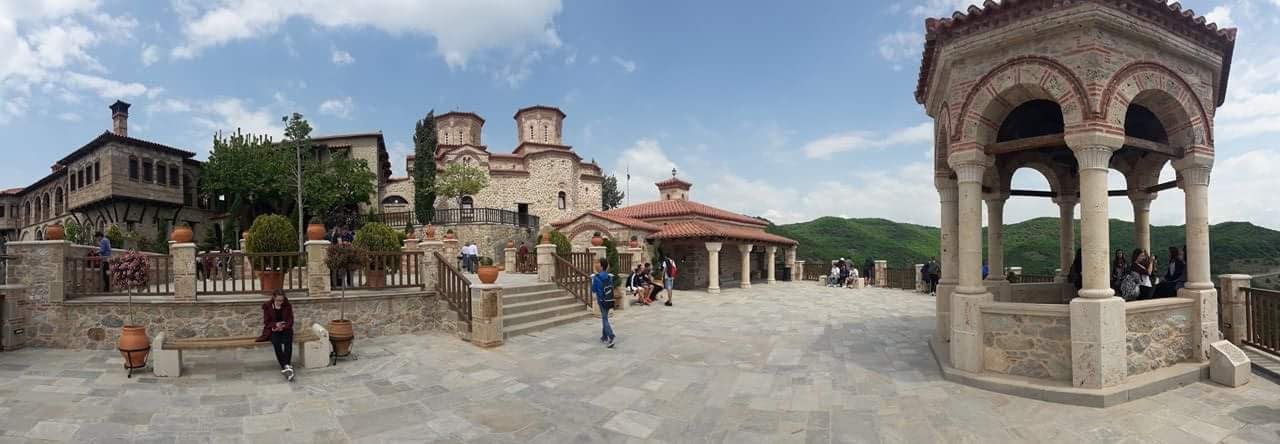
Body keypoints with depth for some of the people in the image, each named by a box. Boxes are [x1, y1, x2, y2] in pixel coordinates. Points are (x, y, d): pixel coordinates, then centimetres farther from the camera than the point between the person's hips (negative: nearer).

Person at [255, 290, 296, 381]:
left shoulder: (287, 306, 1)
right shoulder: (267, 306, -1)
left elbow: (290, 321, 1)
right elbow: (266, 322, 0)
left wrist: (283, 326, -19)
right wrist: (275, 325, -21)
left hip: (285, 329, 1)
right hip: (272, 330, -1)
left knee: (287, 341, -33)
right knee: (276, 342, -33)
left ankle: (286, 366, -45)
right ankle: (286, 366, -41)